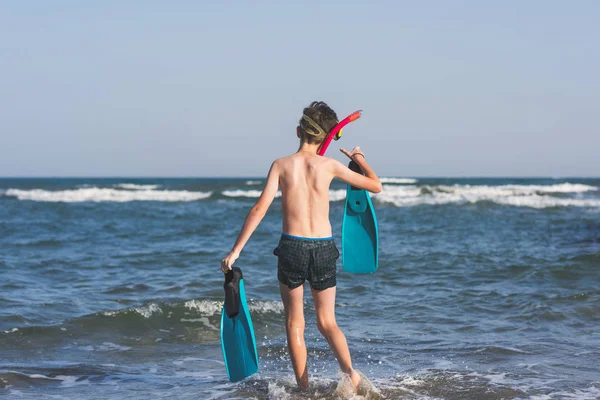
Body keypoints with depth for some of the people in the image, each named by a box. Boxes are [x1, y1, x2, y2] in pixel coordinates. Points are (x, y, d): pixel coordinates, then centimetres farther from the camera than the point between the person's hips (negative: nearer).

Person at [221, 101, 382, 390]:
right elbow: (375, 186, 10)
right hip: (324, 248, 1)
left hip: (292, 247, -1)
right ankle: (349, 369, -11)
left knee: (295, 324, 12)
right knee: (327, 322, 14)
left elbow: (260, 208, -10)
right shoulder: (330, 165, 0)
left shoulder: (281, 165, -2)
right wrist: (360, 159, 29)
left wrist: (236, 250, -8)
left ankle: (304, 388, 10)